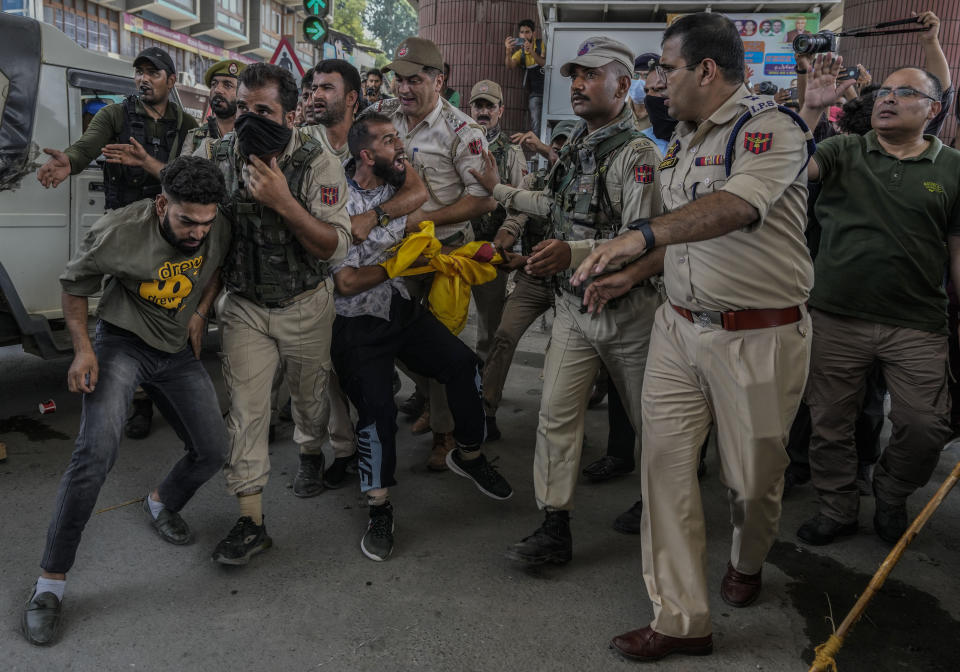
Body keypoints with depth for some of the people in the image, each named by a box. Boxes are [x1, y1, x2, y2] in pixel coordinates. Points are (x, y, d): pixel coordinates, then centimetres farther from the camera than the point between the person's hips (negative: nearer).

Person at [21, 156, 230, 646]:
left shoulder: (218, 232, -11)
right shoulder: (118, 233, -24)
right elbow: (74, 284, -7)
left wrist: (201, 312, 1)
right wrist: (82, 348, -16)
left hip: (179, 351, 5)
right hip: (122, 344, -5)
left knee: (212, 450, 1)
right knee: (97, 450, -25)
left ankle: (162, 502, 37)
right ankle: (50, 583, -12)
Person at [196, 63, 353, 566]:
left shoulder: (318, 163, -16)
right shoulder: (217, 156, -7)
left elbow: (335, 247, -23)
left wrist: (284, 202, -33)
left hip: (306, 305, -1)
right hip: (244, 305, 2)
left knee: (309, 394, 17)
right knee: (245, 411, -2)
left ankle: (312, 456, 49)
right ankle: (251, 522, 7)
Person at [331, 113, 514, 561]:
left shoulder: (397, 189, 3)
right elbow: (346, 282, -20)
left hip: (402, 309, 6)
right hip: (358, 325, -6)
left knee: (463, 363, -8)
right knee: (378, 409, -15)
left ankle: (469, 455, 16)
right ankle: (379, 508, 6)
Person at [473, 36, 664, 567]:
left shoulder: (635, 153, -16)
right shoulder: (576, 145, 9)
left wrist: (574, 252, -36)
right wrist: (500, 191, 28)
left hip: (626, 308, -6)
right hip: (573, 305, 7)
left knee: (650, 418, 12)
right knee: (556, 414, 2)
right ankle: (555, 529, 11)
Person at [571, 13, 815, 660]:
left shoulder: (771, 129, -13)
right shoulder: (684, 138, 14)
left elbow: (732, 207, -33)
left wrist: (644, 234, -44)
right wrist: (632, 273, 17)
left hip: (759, 337, -7)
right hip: (680, 326, 7)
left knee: (753, 476, 9)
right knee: (665, 461, 1)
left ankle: (748, 561, 43)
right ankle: (682, 620, 12)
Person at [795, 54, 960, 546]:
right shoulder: (844, 152, 6)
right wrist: (811, 107, -20)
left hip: (917, 326, 0)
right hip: (836, 320, 1)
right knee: (829, 422, 10)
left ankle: (890, 496, 31)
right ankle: (837, 508, 30)